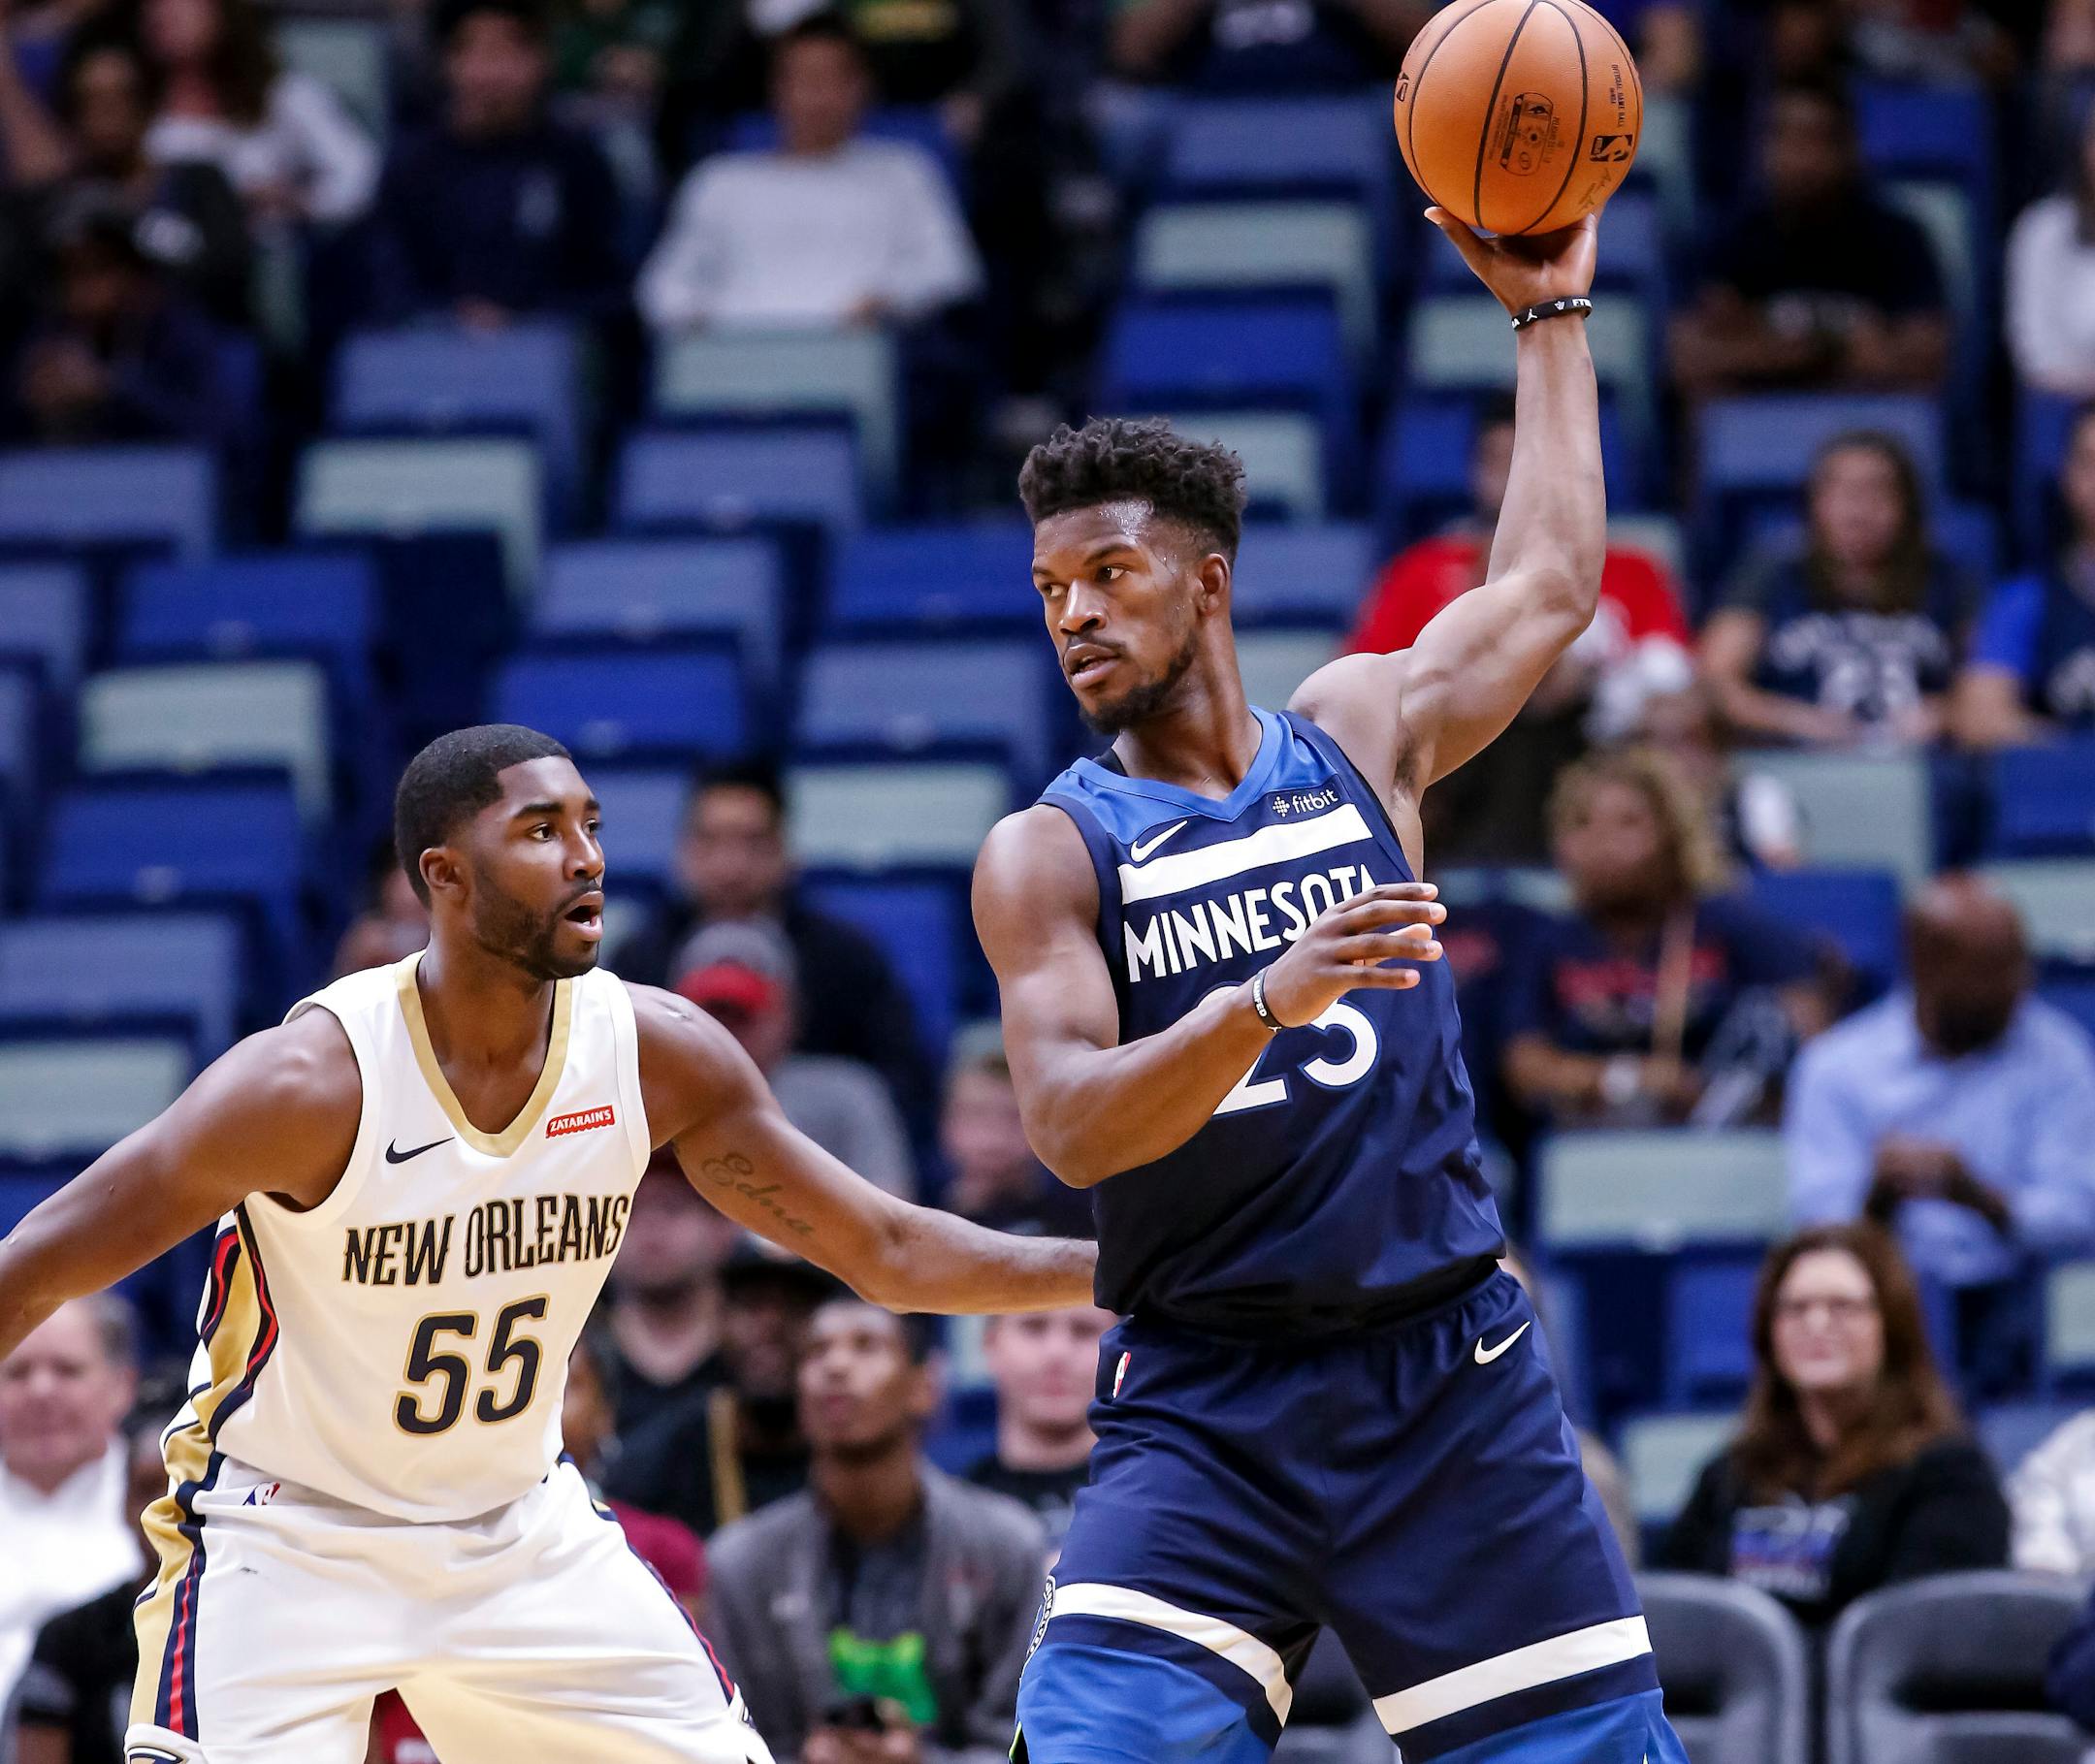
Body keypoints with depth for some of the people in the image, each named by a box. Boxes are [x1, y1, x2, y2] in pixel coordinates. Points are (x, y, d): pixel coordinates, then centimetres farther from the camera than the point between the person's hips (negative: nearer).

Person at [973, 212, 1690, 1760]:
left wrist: (1549, 318, 28)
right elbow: (1072, 1130, -14)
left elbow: (1552, 581, 24)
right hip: (1206, 1410, -2)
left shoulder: (1363, 732, 10)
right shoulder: (1048, 856, 0)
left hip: (1447, 1373, 2)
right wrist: (1266, 1006, -29)